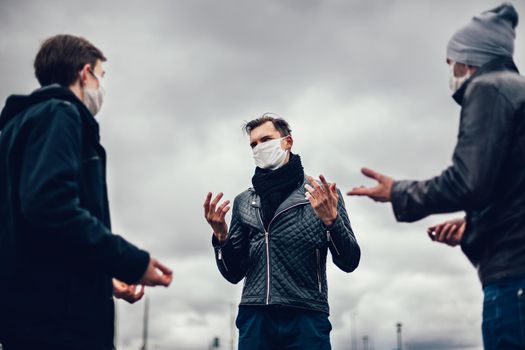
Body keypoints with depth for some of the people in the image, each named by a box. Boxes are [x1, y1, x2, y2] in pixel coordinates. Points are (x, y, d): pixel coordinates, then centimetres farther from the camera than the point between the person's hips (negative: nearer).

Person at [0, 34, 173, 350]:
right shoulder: (58, 114, -5)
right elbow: (51, 207, -22)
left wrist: (104, 280, 20)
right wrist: (133, 262, -15)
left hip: (38, 313, 10)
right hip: (57, 319, -10)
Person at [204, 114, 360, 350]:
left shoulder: (322, 195, 7)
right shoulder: (243, 202, 15)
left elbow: (349, 263, 1)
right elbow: (234, 274, 15)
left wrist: (330, 220, -14)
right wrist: (221, 236, -2)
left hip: (306, 319, -2)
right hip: (254, 319, 3)